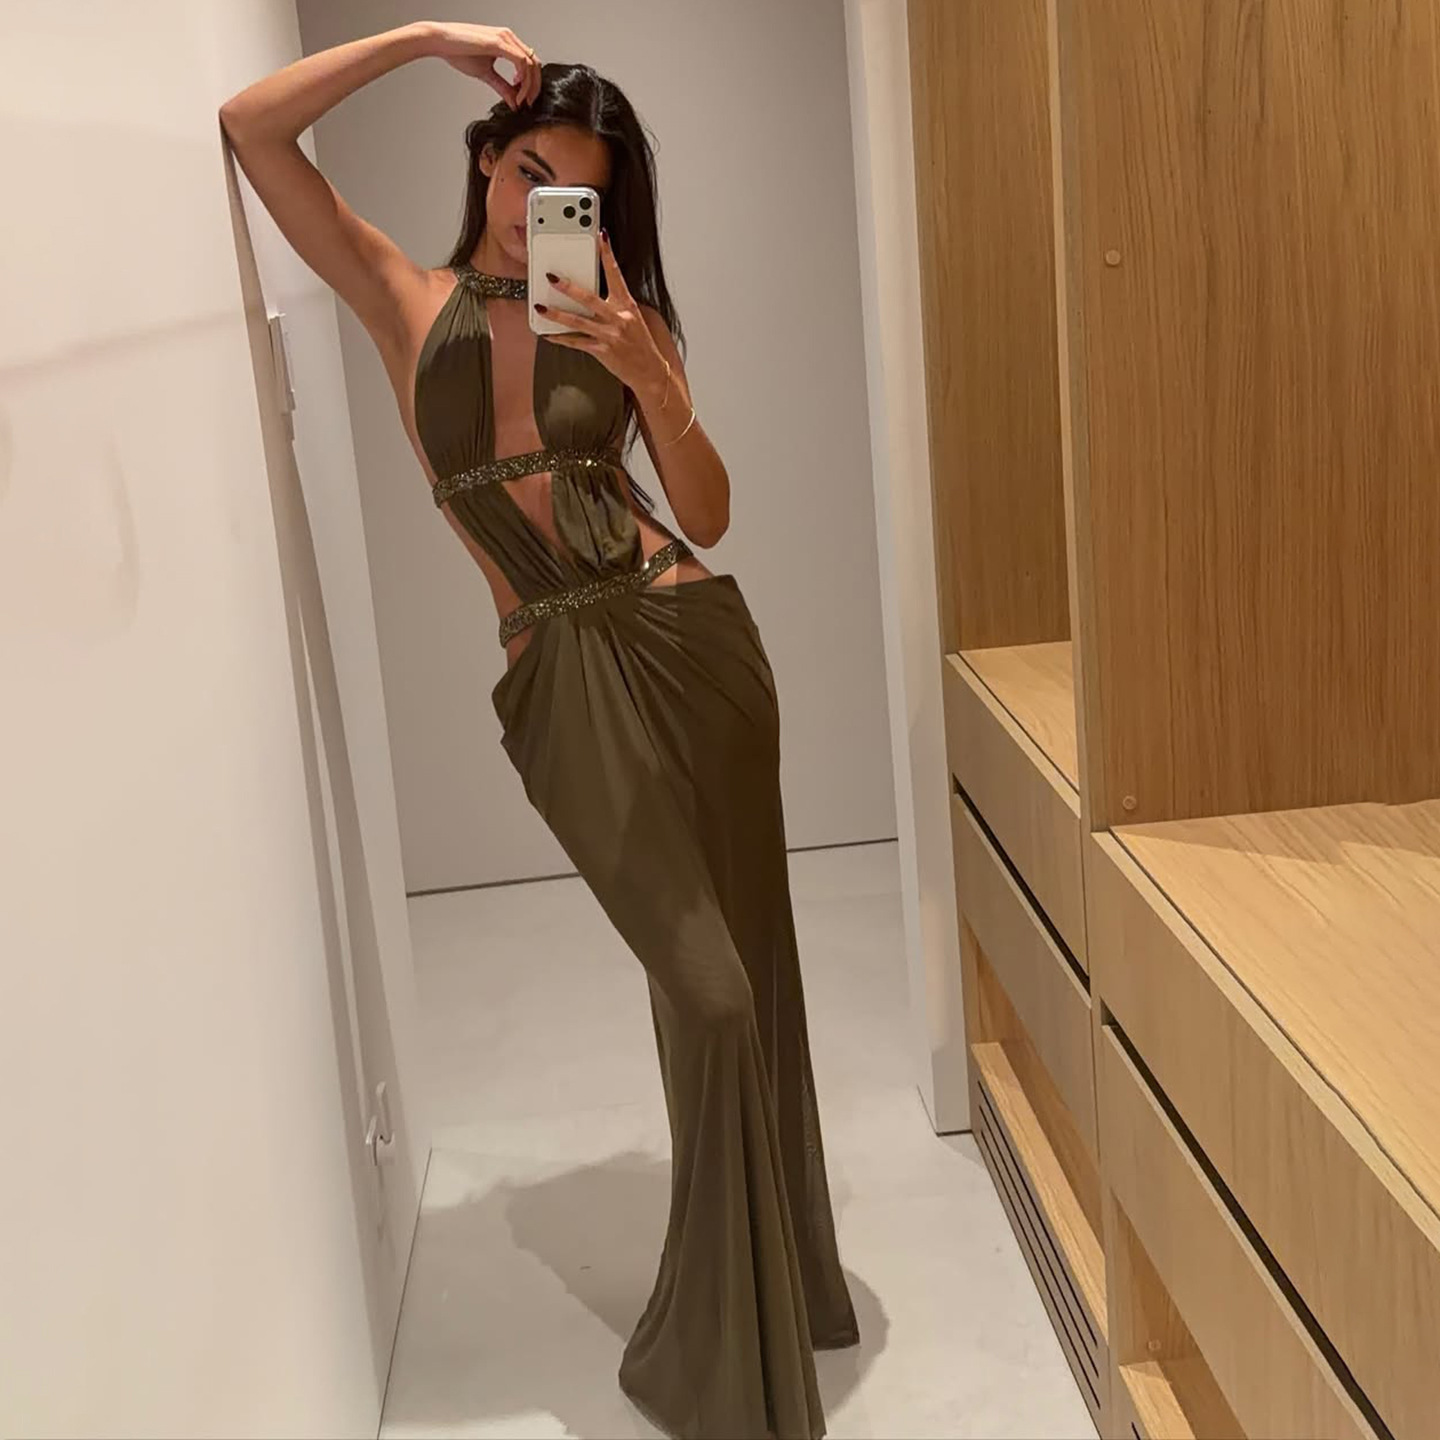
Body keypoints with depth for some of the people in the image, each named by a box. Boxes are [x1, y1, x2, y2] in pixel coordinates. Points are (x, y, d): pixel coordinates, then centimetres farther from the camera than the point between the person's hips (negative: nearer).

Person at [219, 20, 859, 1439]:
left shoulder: (617, 319, 6)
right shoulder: (406, 304, 5)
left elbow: (709, 518, -1)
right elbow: (250, 125, -3)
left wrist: (654, 381, -16)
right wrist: (427, 36, -5)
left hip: (691, 643, 2)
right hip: (563, 682, -2)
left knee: (746, 977, 10)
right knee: (707, 993, -6)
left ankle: (767, 1298, 34)